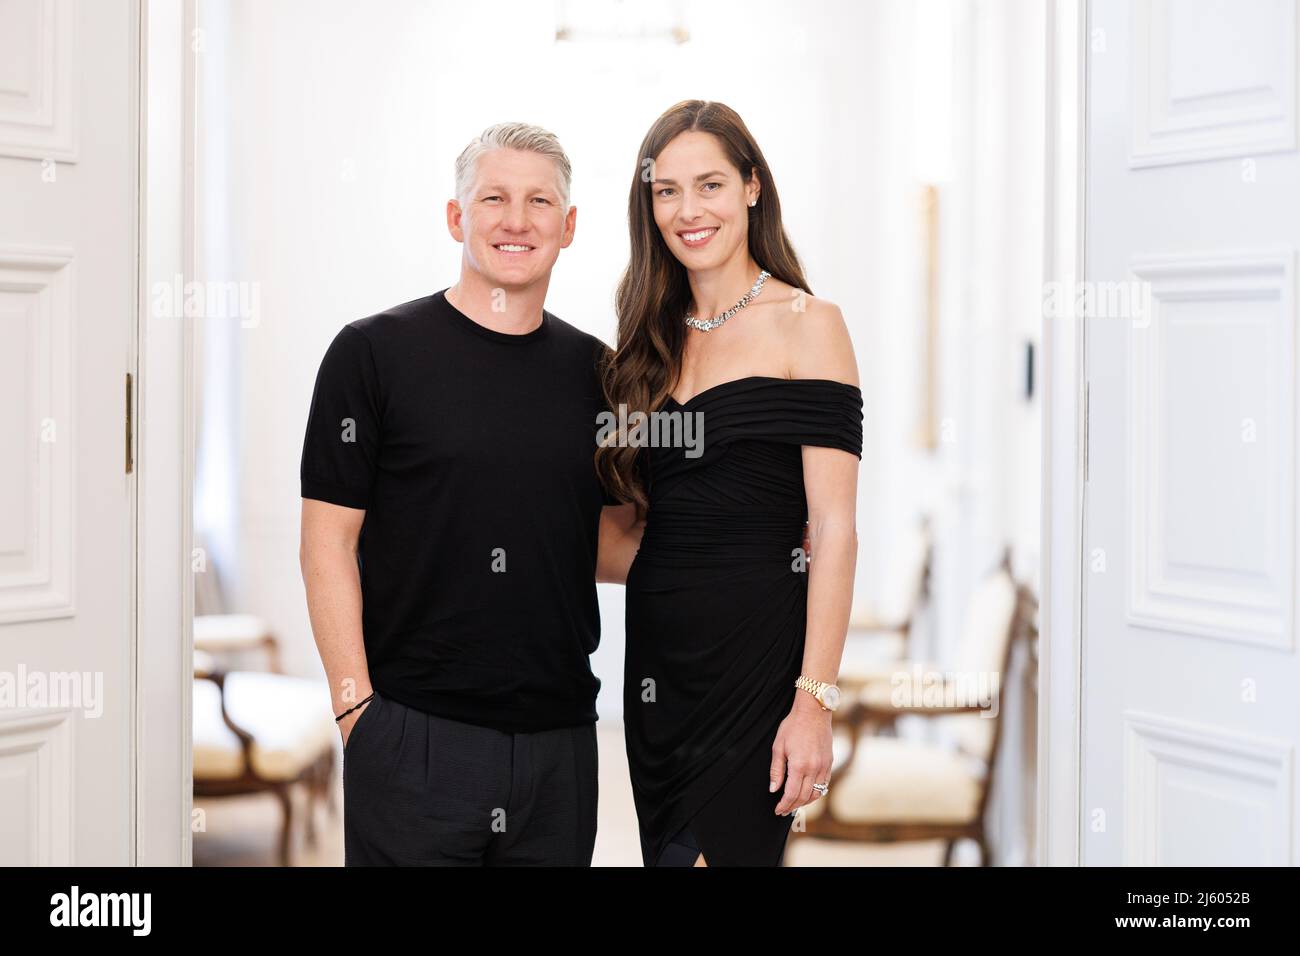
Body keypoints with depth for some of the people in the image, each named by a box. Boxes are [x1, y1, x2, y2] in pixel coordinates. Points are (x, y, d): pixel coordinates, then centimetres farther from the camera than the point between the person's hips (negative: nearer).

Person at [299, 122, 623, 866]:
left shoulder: (593, 369, 10)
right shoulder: (374, 352, -2)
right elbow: (329, 542, -4)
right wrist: (355, 705, -10)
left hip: (560, 738, 4)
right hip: (415, 736, -4)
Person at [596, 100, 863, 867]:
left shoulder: (806, 325, -5)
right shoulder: (654, 339, 13)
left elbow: (834, 529, -11)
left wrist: (815, 700, -17)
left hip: (756, 659, -6)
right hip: (658, 660, 6)